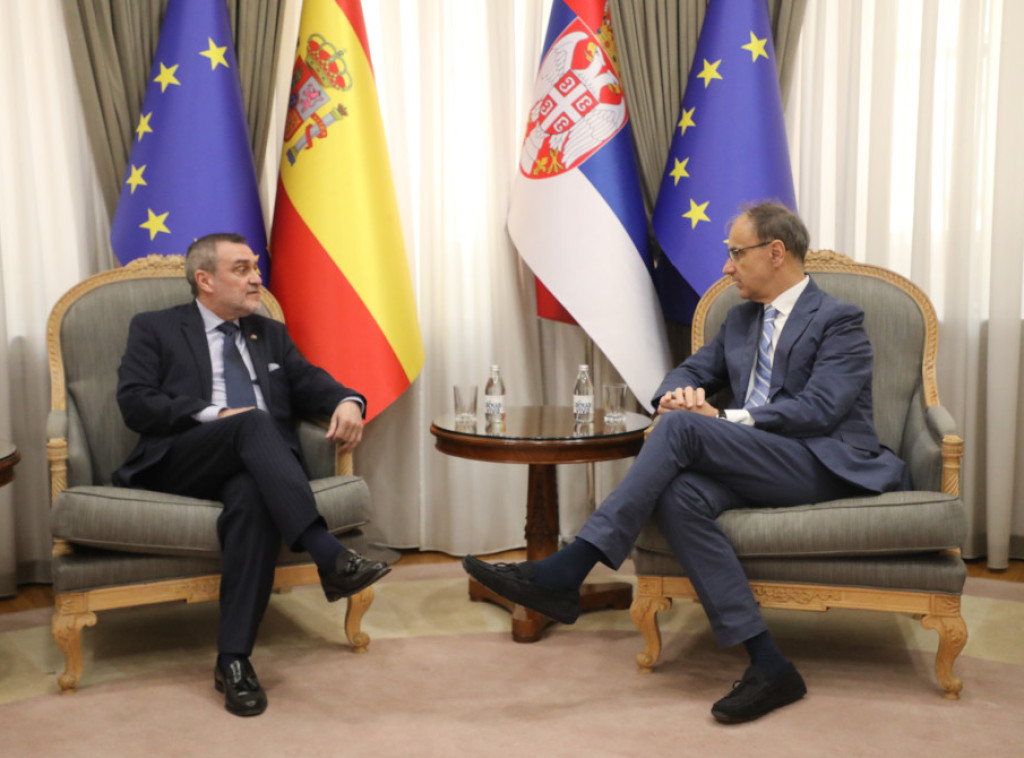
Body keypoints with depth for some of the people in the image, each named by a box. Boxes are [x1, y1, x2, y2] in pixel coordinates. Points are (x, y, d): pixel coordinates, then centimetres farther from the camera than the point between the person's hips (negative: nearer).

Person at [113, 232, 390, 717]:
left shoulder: (271, 334, 27)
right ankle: (330, 556, -44)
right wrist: (215, 415, -13)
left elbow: (310, 382, 16)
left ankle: (233, 660, -33)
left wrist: (346, 401, -9)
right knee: (253, 421, -34)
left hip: (255, 467, 3)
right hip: (180, 464, -2)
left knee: (253, 499, -35)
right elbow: (134, 403, 0)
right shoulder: (155, 329, 15)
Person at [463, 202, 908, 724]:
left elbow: (818, 410, -13)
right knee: (680, 495, -29)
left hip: (822, 465, -6)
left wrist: (721, 419, -16)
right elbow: (691, 371, 23)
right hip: (755, 466, 6)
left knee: (682, 427, -28)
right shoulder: (741, 319, 24)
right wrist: (679, 392, -4)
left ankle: (567, 572, -30)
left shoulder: (839, 321, 0)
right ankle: (768, 665, -28)